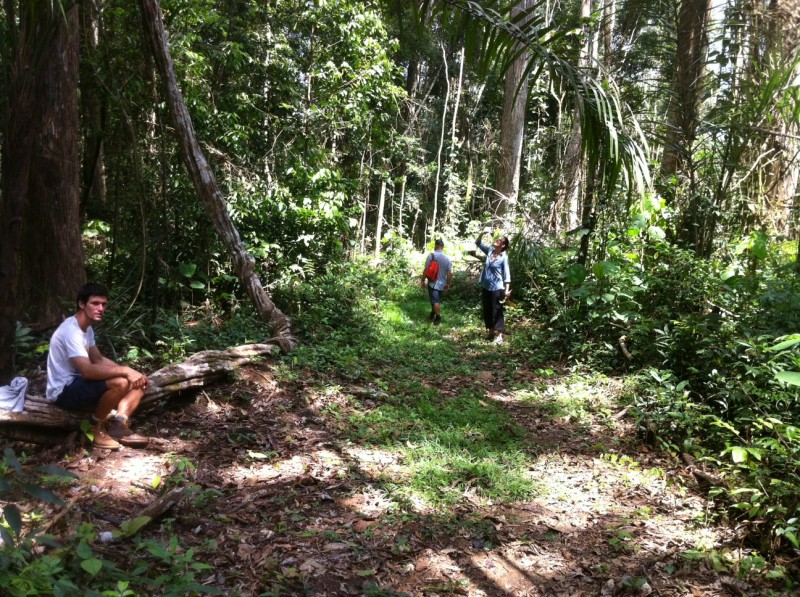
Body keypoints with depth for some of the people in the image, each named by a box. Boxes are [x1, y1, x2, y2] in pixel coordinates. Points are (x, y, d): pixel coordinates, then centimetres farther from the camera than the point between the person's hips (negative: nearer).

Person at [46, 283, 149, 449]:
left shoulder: (87, 328, 8)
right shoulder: (71, 331, -23)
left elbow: (98, 360, 12)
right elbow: (87, 370, -34)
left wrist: (128, 372, -3)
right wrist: (125, 370, -27)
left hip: (78, 383, 10)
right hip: (64, 391, -10)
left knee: (138, 382, 3)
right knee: (120, 383, -32)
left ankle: (117, 425, -8)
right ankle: (97, 427, -9)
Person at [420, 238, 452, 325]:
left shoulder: (431, 256, -14)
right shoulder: (447, 258, -5)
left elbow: (426, 270, -13)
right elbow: (449, 273, -3)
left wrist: (422, 280, -1)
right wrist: (447, 284, 9)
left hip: (432, 283, -4)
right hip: (441, 283, 4)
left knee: (435, 301, 5)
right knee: (437, 300, 20)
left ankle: (438, 317, 8)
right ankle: (433, 314, 32)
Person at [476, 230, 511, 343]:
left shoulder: (504, 257, -12)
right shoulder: (490, 251, 3)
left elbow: (507, 274, -13)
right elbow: (478, 243, 13)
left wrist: (507, 289, -19)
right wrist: (482, 233, -6)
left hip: (497, 288, -6)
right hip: (485, 287, 6)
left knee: (497, 311, -2)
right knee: (487, 310, 15)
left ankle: (499, 335, 4)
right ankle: (490, 331, 28)